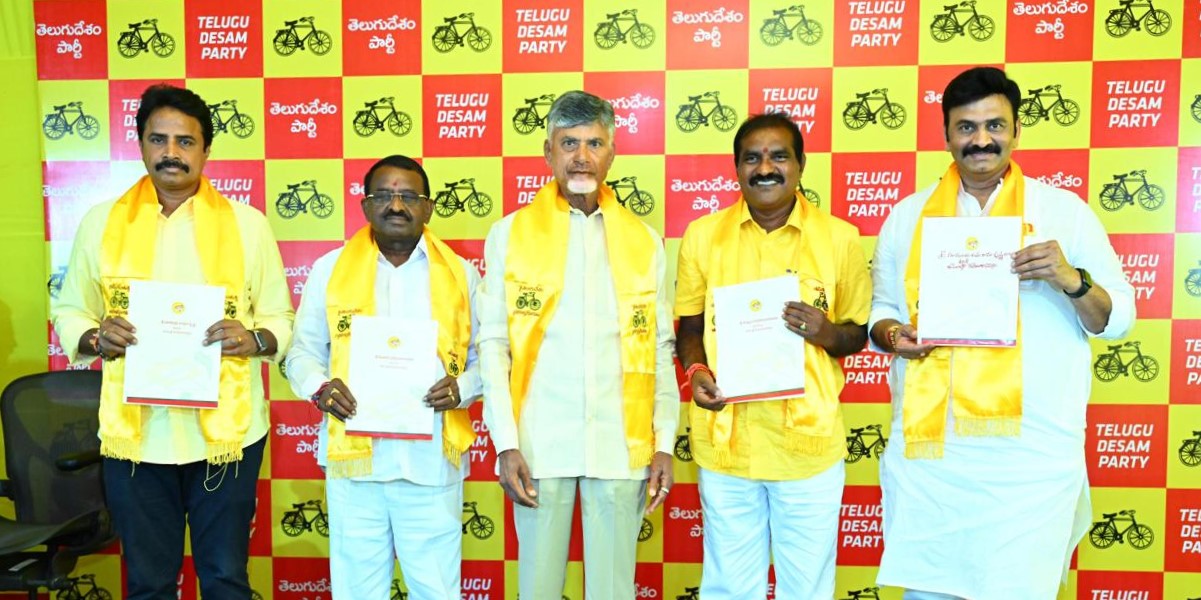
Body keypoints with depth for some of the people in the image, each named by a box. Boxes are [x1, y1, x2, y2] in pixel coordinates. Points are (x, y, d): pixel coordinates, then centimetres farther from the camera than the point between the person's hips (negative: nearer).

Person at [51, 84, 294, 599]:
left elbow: (280, 317, 4)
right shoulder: (102, 222, 5)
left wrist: (254, 339, -17)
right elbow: (69, 314, 10)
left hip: (226, 432, -1)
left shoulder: (247, 223, 1)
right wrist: (96, 337, -11)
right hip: (135, 434, 1)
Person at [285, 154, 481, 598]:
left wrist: (461, 388, -12)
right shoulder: (330, 269, 5)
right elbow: (303, 352, 10)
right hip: (353, 457, 1)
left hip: (432, 461, 0)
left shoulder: (460, 273, 5)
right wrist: (320, 388, -10)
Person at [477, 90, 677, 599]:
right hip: (539, 443, -1)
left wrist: (664, 442, 2)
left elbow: (660, 349, 8)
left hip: (621, 446, 1)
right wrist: (506, 444, -7)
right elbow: (493, 345, -1)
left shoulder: (644, 241, 7)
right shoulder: (510, 235, 2)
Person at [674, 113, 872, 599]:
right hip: (726, 441, 1)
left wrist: (827, 333, -15)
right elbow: (690, 326, 7)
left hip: (809, 443, 0)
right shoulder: (702, 235, 1)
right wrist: (696, 371, -13)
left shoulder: (840, 238, -1)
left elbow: (858, 334, 7)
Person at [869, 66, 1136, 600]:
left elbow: (1117, 319, 3)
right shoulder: (907, 215, 8)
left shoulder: (1064, 210, 3)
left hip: (1032, 454, -1)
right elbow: (881, 309, 14)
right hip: (926, 447, 2)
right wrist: (891, 334, -8)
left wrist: (1072, 280, -16)